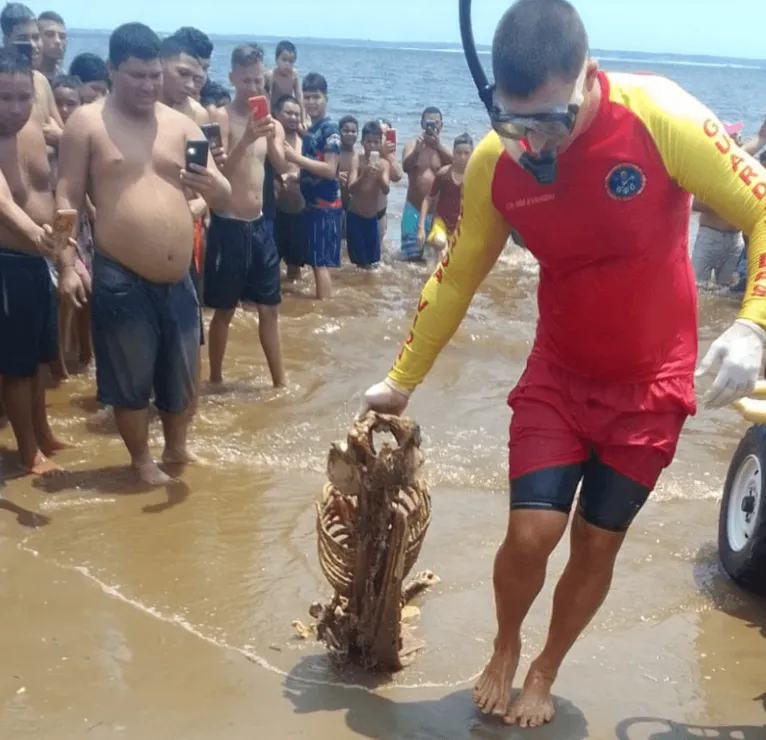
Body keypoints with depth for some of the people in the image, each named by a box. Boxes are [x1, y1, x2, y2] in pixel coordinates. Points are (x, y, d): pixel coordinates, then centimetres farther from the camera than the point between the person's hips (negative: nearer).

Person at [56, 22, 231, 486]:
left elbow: (225, 198, 3)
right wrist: (68, 264, -12)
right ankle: (143, 460, 27)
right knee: (131, 379, 7)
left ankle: (178, 449, 39)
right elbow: (68, 198, -3)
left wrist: (209, 185, -21)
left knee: (181, 374, 17)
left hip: (179, 280, 4)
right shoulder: (87, 122, -2)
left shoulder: (182, 125, 7)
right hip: (121, 280, -4)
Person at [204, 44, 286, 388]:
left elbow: (282, 165, -3)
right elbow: (219, 173, -19)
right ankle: (215, 380, 18)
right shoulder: (222, 118, -9)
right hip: (228, 226, -6)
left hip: (259, 225, 6)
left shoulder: (267, 120, 9)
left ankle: (279, 382, 21)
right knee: (225, 310, 4)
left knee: (270, 308, 11)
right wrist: (245, 139, -32)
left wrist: (270, 137, -22)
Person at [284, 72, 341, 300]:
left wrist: (296, 157, -18)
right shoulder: (310, 130, 15)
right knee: (315, 261, 12)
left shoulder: (330, 129, -11)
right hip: (311, 202, 9)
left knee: (321, 262, -10)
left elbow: (330, 170, -19)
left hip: (326, 204, -9)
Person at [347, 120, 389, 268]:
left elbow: (386, 190, -17)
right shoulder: (357, 160, -10)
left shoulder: (383, 163, -4)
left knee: (372, 260, 7)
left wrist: (379, 176, -36)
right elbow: (351, 189, -20)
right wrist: (364, 176, -38)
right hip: (354, 216, -2)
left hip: (372, 217, 3)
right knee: (359, 259, 1)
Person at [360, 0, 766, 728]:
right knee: (531, 532, -7)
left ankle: (544, 672, 33)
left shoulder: (661, 117, -23)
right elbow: (455, 277, 1)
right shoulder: (493, 163, -13)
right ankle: (504, 650, 26)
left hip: (651, 382, -1)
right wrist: (401, 380, 7)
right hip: (557, 375, 2)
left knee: (596, 544, 7)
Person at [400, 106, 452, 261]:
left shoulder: (443, 148, 6)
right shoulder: (412, 145, 3)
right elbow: (406, 167, -17)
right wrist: (417, 150, -36)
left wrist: (438, 147, -28)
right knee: (410, 256, -2)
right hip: (414, 209, -1)